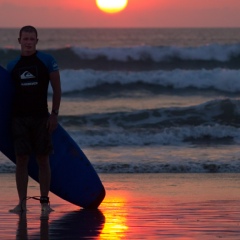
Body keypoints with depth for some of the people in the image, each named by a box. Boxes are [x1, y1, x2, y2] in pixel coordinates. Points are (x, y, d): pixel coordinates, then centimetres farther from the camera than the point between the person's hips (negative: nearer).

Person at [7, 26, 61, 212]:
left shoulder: (47, 61, 1)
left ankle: (45, 201, 8)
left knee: (43, 160, 2)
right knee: (21, 159, -2)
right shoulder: (12, 65, 9)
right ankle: (22, 202, 1)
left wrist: (54, 114, -5)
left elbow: (57, 89, 1)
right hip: (19, 118, 2)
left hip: (41, 118, -2)